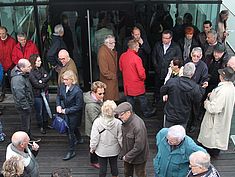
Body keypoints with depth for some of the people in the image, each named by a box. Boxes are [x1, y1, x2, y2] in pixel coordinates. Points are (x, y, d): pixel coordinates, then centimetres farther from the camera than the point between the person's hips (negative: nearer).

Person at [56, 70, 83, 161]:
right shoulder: (62, 86, -10)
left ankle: (71, 151, 16)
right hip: (65, 112, 6)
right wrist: (58, 105, -7)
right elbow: (58, 96, 10)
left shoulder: (77, 91, -28)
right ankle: (77, 138, 55)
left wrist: (66, 110, -21)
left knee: (70, 130, 1)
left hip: (74, 113, -6)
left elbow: (79, 106, -22)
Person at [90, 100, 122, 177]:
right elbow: (120, 138, -13)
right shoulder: (118, 123, -23)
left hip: (101, 150, -1)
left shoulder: (97, 122, -24)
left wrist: (92, 147, 3)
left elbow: (94, 137, -15)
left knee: (102, 168, 16)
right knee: (114, 166, 21)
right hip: (114, 150, 1)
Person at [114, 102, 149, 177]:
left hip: (138, 157, -8)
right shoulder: (126, 121, -8)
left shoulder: (138, 126, -35)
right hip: (127, 155, 8)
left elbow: (139, 147, -31)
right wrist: (123, 153, 5)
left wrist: (127, 157, -21)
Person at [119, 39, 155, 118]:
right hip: (137, 84, -5)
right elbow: (141, 73, -21)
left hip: (127, 83, 5)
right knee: (142, 99, 13)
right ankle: (147, 112, 29)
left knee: (129, 99, 15)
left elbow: (121, 68, 10)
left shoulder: (122, 56, -5)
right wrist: (143, 78, 0)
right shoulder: (136, 58, -24)